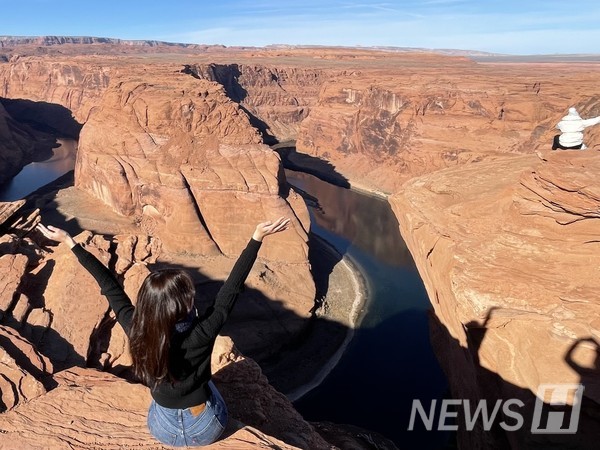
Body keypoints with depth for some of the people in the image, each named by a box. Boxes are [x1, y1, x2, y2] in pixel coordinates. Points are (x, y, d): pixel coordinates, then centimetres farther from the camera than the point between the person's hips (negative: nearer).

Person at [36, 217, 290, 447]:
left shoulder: (136, 331, -26)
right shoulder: (201, 335, -33)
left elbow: (109, 286, -17)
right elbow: (232, 288, -28)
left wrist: (69, 242, -6)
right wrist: (257, 238, -26)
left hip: (163, 431, 2)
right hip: (206, 431, -2)